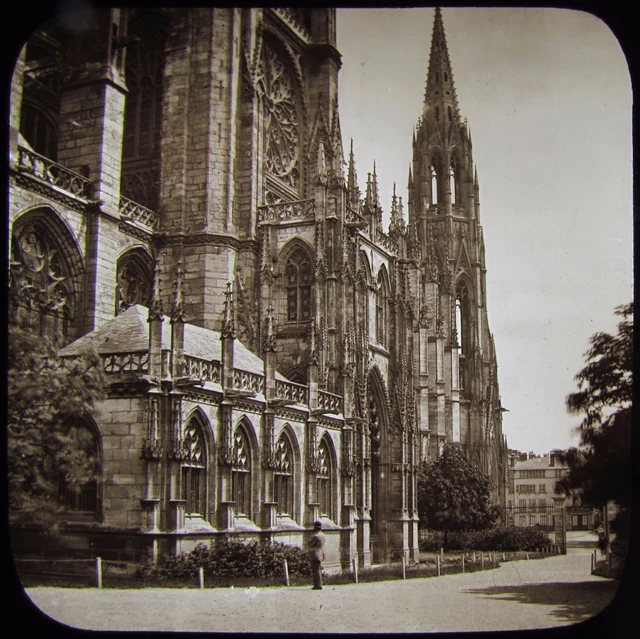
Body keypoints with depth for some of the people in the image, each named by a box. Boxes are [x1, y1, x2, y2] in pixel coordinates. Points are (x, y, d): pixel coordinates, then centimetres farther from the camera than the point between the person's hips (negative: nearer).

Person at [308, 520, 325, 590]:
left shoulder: (316, 536, -18)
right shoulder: (322, 535, 11)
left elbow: (310, 544, -11)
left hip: (315, 555, -10)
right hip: (320, 554, 10)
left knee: (316, 570, -8)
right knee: (318, 570, 14)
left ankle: (318, 585, -10)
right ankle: (318, 585, 18)